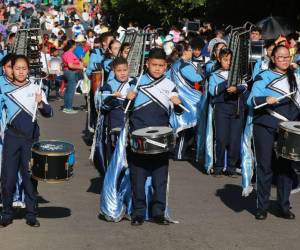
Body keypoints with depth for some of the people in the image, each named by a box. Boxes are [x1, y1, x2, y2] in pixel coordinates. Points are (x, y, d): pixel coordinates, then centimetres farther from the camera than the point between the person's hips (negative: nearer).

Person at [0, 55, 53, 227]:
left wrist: (41, 104, -20)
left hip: (31, 137, 0)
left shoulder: (35, 89, 3)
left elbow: (48, 113, 0)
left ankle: (31, 214, 10)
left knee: (29, 175, 2)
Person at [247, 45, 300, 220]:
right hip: (266, 128, -3)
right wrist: (266, 99, -22)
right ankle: (262, 207, 7)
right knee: (265, 166, 0)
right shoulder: (264, 77, 4)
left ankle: (284, 207, 10)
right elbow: (251, 100, -4)